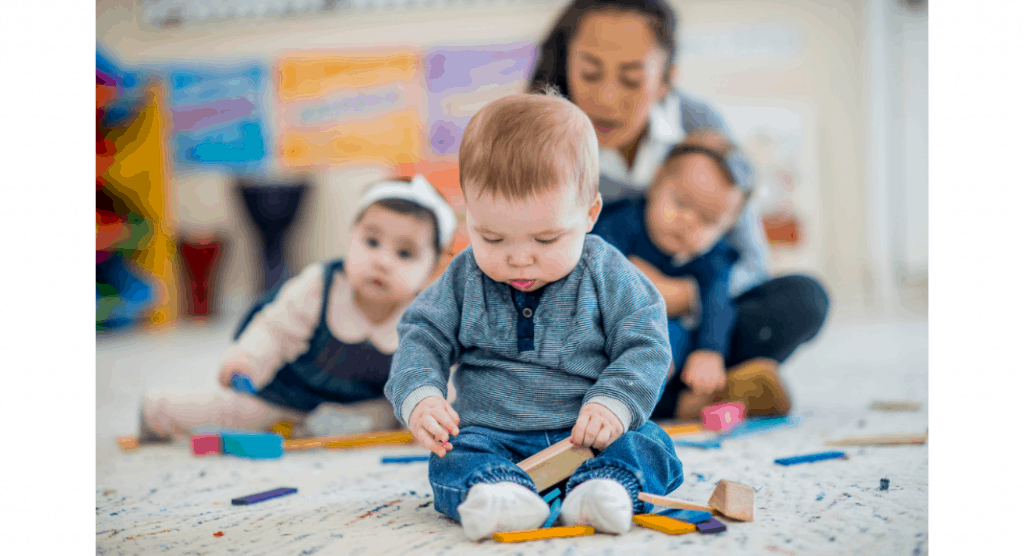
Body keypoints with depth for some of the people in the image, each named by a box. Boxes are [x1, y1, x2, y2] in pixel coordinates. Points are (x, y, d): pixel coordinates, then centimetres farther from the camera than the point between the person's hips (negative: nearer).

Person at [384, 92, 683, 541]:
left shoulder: (608, 276, -4)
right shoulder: (464, 279, 1)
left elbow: (644, 347, -4)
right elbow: (422, 338, 4)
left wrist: (613, 404, -22)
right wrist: (419, 396, -16)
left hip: (586, 434, 0)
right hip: (490, 433, 1)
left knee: (647, 447, -25)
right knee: (455, 458, -28)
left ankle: (599, 489, -50)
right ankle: (498, 492, -54)